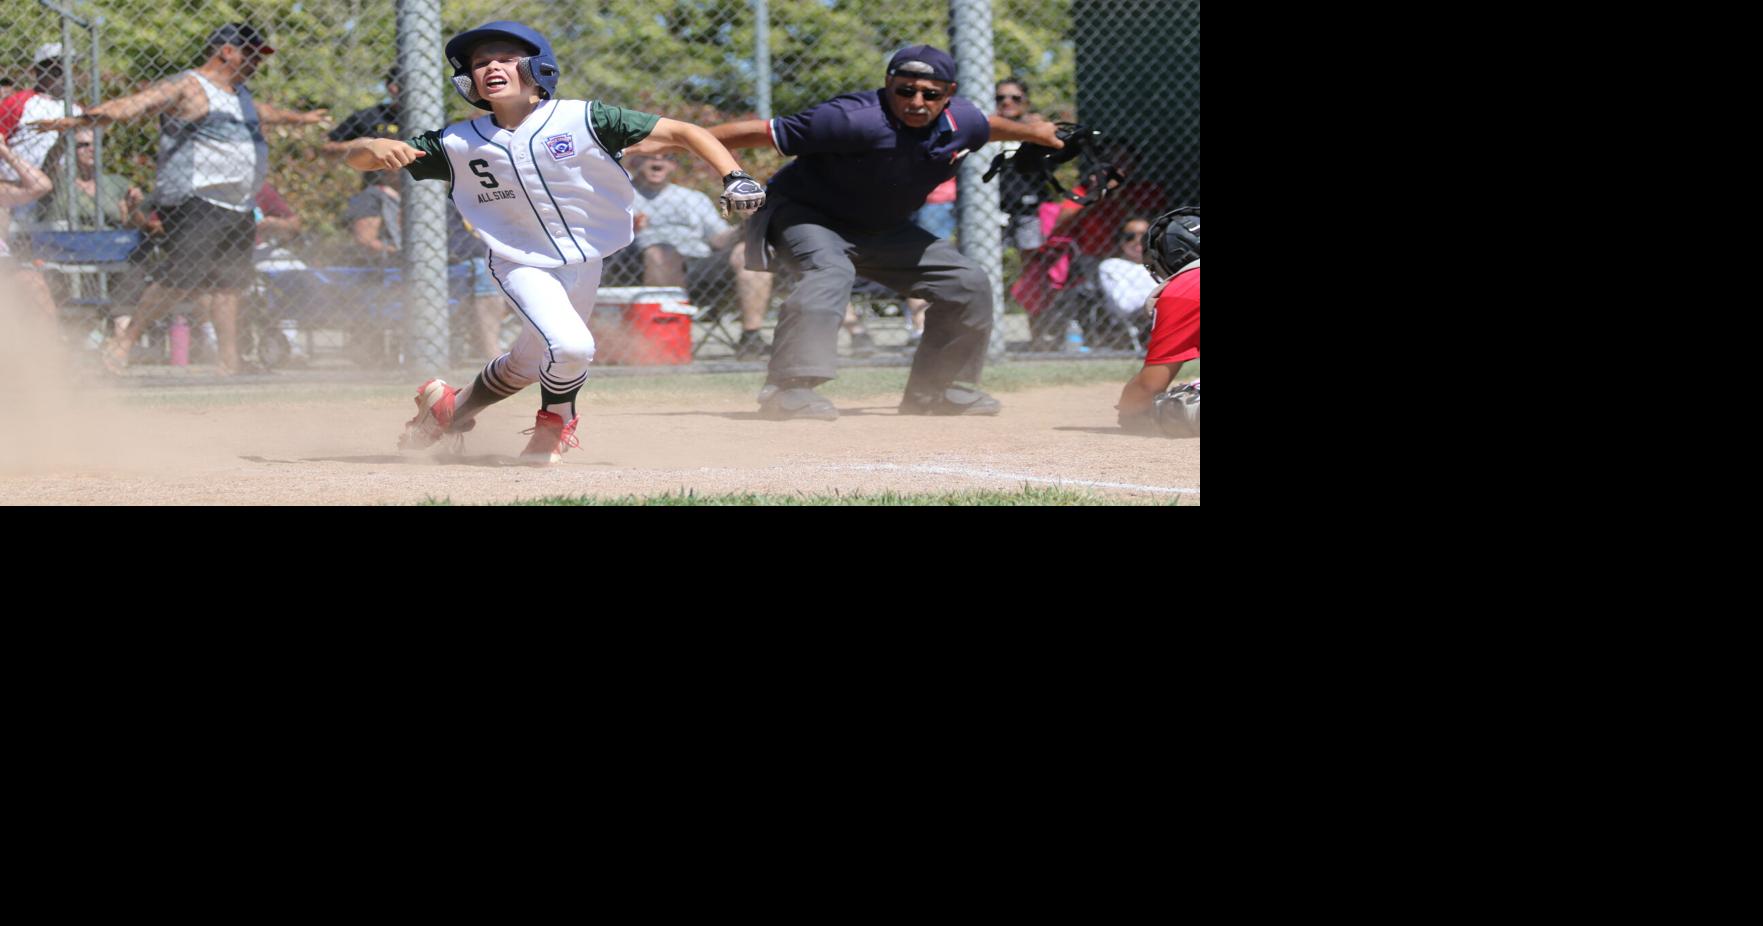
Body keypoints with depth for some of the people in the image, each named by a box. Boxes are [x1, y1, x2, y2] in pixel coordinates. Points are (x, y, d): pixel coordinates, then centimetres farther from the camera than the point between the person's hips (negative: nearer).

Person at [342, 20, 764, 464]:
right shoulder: (459, 144, -12)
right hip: (522, 264, -2)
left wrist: (733, 178, -31)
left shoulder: (581, 119, -17)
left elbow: (684, 132, -16)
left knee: (529, 363, 13)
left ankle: (455, 409, 42)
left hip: (586, 262, 2)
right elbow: (355, 158, -8)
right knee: (570, 345, -24)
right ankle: (555, 421, 7)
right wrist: (376, 148, -32)